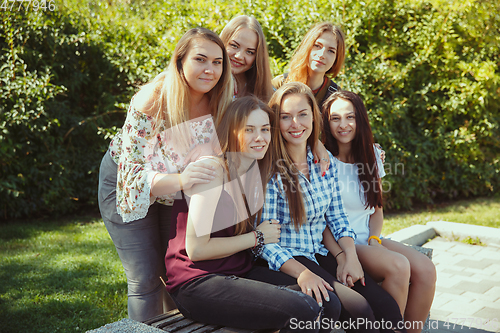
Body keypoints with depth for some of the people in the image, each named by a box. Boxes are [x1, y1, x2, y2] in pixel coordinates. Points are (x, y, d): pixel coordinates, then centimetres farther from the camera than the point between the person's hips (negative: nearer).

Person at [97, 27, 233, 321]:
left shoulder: (222, 101, -19)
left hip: (178, 187, 4)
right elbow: (135, 176, -32)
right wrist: (180, 180, -49)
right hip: (126, 183, -4)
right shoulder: (151, 103, -32)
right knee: (146, 279, -5)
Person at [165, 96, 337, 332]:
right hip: (197, 282, -7)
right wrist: (257, 237, -9)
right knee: (303, 312, -23)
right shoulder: (212, 169, -14)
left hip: (241, 272, 7)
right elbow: (196, 249, -18)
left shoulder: (258, 170, 10)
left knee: (328, 304, -10)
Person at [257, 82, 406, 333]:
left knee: (388, 308, -13)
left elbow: (337, 217, 12)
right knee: (359, 309, -23)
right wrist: (302, 273, -25)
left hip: (321, 255, 6)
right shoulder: (270, 170, -12)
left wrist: (350, 256, -4)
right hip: (283, 262, -5)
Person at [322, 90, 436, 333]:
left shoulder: (371, 155, 10)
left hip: (368, 241, 6)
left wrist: (374, 239, -3)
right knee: (398, 266, -27)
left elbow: (377, 208, 15)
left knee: (425, 269, -16)